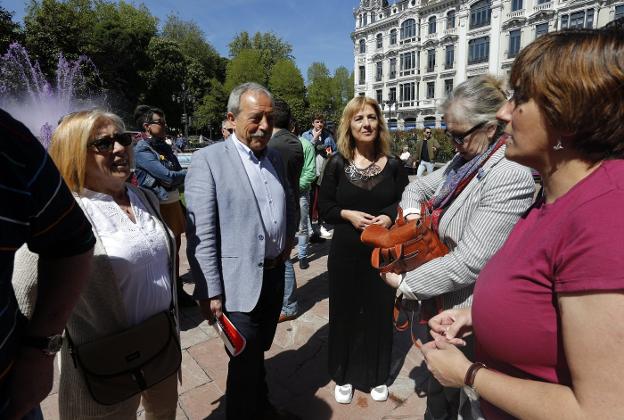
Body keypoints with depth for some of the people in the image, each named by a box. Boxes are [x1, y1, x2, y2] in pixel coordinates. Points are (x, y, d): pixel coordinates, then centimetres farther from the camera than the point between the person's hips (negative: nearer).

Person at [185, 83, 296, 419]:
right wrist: (210, 292, -16)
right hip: (240, 282, -6)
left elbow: (289, 204, 21)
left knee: (260, 351, 25)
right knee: (245, 361, 10)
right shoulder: (208, 160, -13)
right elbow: (201, 235, -16)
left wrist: (289, 238, 6)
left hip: (275, 275, 6)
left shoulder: (275, 158, 7)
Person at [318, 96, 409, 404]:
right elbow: (324, 205, 1)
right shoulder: (337, 163, -3)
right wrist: (348, 214, -16)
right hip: (346, 252, 0)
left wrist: (389, 217, -13)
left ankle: (377, 375, 37)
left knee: (379, 312, 12)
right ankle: (343, 375, 34)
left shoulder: (393, 164, -1)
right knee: (345, 312, 11)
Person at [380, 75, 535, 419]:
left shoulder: (510, 176, -24)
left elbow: (470, 262, -28)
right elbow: (418, 187, 16)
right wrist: (412, 211, -7)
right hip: (442, 303, 8)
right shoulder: (463, 161, 2)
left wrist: (405, 282, -18)